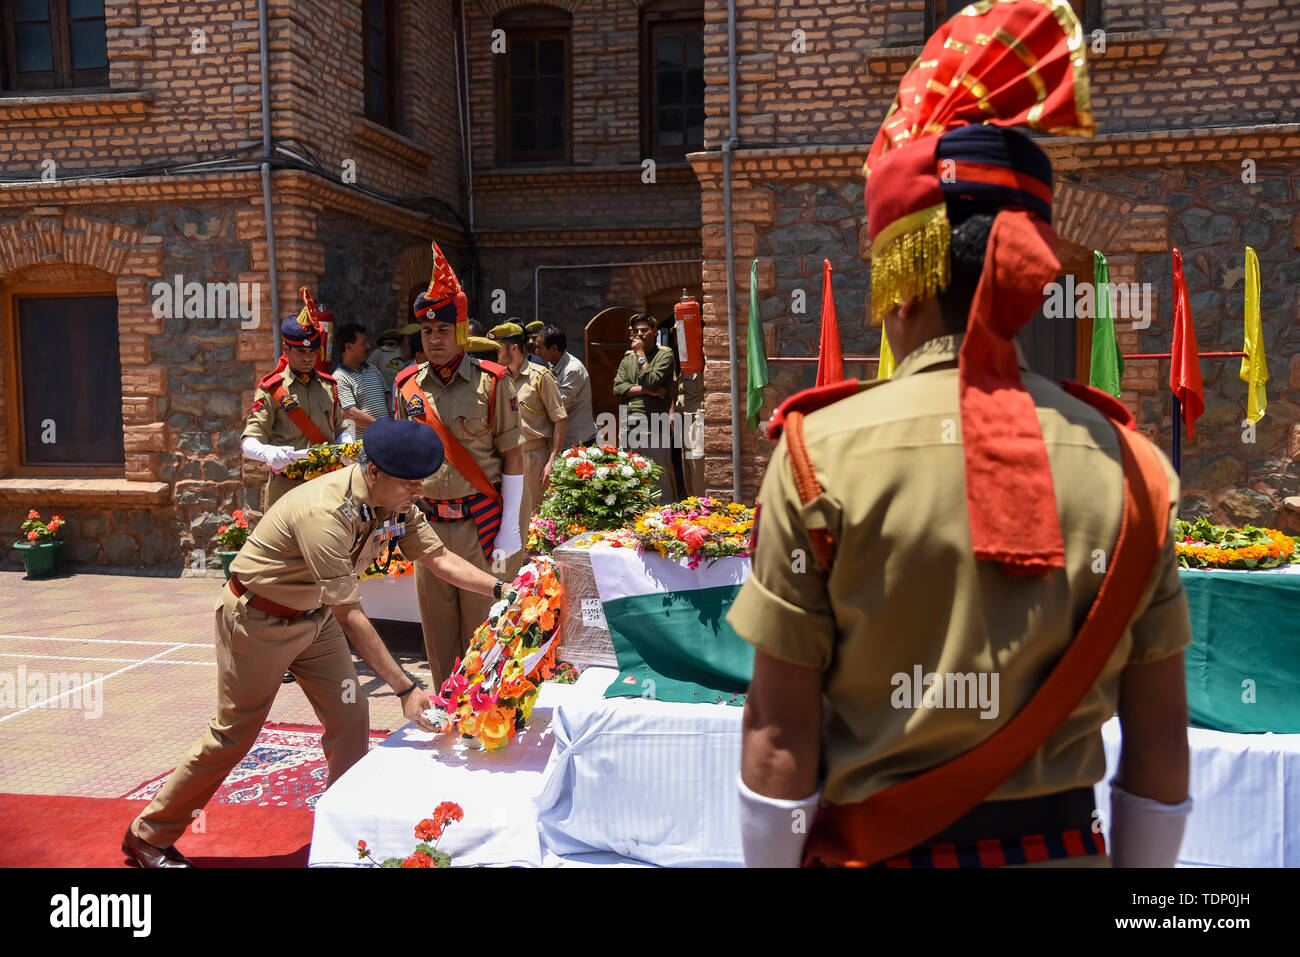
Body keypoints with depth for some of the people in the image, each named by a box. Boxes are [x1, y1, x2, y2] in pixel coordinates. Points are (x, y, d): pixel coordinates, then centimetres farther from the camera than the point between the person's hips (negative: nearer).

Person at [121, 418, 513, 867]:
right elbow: (350, 616, -35)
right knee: (234, 732, 4)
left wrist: (500, 587, -22)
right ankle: (148, 835, 24)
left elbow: (439, 559, -7)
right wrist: (405, 687, -34)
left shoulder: (396, 505, -13)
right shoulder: (325, 512, -37)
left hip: (313, 614, 7)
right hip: (258, 620, -7)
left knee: (349, 716, 2)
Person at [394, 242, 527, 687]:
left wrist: (509, 532, -9)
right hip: (429, 528, 4)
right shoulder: (408, 385, 8)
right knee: (438, 635, 11)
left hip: (481, 528, -4)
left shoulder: (491, 382, -4)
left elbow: (512, 457, -5)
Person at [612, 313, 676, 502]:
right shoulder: (628, 357, 17)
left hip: (655, 427, -5)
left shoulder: (664, 355, 2)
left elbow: (651, 381, -15)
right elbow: (618, 388, 3)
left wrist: (641, 355, -4)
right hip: (629, 427, 6)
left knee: (660, 478, -5)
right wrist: (646, 390, -8)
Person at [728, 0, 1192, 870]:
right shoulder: (1127, 464, -8)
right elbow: (1161, 741, -1)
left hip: (874, 849, -2)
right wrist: (1138, 864, 13)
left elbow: (779, 738, -15)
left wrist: (769, 863, 0)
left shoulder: (825, 452, -18)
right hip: (1062, 848, 3)